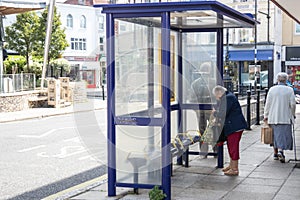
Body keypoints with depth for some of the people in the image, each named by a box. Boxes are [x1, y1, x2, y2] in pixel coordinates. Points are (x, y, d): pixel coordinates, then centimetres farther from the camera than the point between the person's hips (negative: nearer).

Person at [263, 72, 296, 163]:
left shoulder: (272, 89, 1)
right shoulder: (289, 90, -3)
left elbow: (268, 103, 1)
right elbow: (292, 104, -5)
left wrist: (266, 115, 8)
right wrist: (292, 115, 10)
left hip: (273, 117, 3)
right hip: (285, 117, -2)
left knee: (275, 135, 14)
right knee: (284, 135, 0)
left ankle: (275, 153, 22)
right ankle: (280, 151, -21)